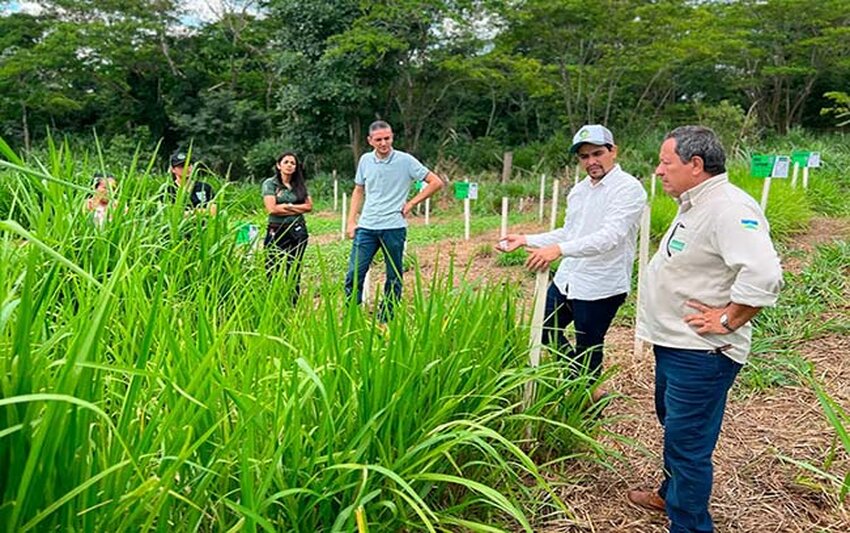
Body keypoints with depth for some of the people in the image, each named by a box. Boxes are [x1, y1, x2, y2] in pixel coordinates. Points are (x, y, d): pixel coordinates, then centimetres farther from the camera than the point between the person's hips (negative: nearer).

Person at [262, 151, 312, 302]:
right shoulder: (270, 184, 0)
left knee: (294, 272, 8)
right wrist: (297, 209, -5)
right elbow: (272, 209, -12)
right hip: (277, 231, -3)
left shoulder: (300, 185, 12)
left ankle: (293, 306, 15)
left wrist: (288, 206, -9)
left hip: (298, 231, 4)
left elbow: (309, 206, 2)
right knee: (272, 271, -5)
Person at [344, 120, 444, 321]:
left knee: (394, 278, 6)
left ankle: (385, 321, 17)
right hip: (366, 227, 3)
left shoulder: (405, 161, -5)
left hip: (394, 227, -3)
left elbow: (436, 183, -2)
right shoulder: (365, 160, 7)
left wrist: (411, 203, -4)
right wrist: (351, 221, 10)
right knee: (354, 274, -2)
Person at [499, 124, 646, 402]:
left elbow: (610, 236, -30)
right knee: (545, 331, 20)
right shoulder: (579, 190, 10)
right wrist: (525, 240, 10)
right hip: (567, 279, 9)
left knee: (588, 348, 6)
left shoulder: (629, 188, -16)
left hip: (602, 286, -9)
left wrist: (558, 250, -42)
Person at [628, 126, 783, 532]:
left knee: (687, 442, -1)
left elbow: (764, 275, -33)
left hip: (700, 354, -11)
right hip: (674, 343, 11)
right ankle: (672, 494, 46)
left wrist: (727, 320, -23)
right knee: (673, 425, 26)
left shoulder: (729, 209, -23)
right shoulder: (695, 205, 10)